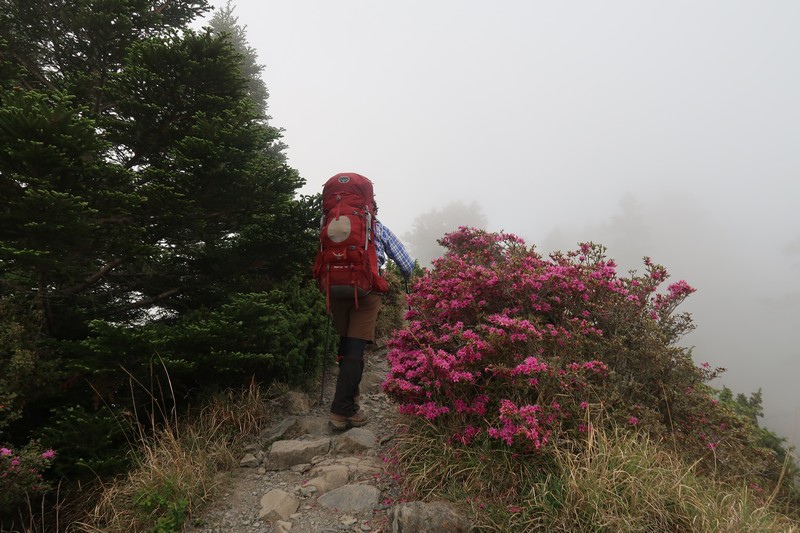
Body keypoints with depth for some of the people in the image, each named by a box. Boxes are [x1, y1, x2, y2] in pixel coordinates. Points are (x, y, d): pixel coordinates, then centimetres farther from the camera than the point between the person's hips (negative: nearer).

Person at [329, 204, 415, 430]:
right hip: (366, 290, -3)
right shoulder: (380, 229, 14)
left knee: (345, 344, 18)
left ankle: (348, 396, 29)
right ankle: (342, 411, -6)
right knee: (356, 349, -4)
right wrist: (406, 278, 33)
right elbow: (406, 264, 13)